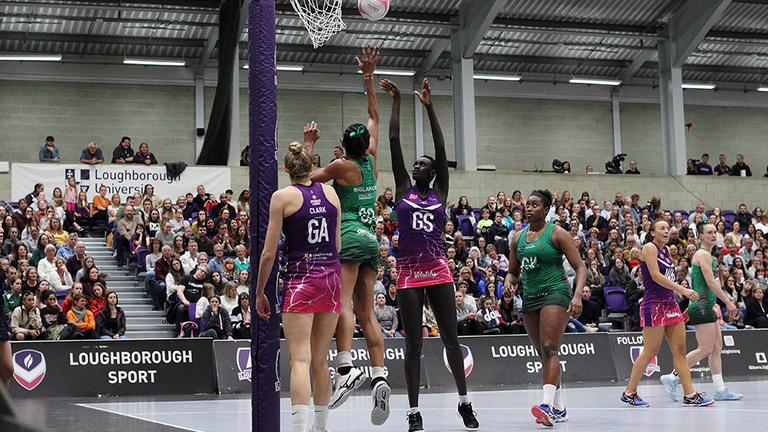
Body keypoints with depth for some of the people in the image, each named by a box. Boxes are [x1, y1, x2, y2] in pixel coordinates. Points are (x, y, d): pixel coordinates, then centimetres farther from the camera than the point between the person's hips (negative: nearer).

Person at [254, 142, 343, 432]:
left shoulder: (283, 196, -4)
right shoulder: (330, 192, 9)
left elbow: (268, 253, -5)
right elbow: (338, 245, 13)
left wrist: (259, 292, 5)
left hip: (301, 279, -5)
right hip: (333, 279, 5)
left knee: (300, 360, -9)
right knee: (321, 361, 14)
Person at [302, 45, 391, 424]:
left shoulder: (342, 166, -4)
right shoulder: (371, 161, 11)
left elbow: (308, 177, 9)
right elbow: (374, 116, 22)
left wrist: (308, 146, 20)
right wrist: (368, 77, 24)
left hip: (348, 236, -6)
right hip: (371, 239, 6)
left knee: (343, 302, -18)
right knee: (366, 313, 3)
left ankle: (345, 368, -33)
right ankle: (379, 376, -8)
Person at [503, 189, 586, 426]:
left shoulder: (557, 234, -4)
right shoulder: (518, 237, 12)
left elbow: (580, 267, -7)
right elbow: (513, 271, 21)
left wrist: (577, 295, -22)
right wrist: (509, 280, -3)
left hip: (555, 293, -6)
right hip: (529, 298, 6)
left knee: (549, 349, -20)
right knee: (544, 353, 8)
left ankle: (547, 405, -30)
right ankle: (560, 409, 16)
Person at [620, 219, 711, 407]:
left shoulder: (665, 250, 17)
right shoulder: (649, 247, -8)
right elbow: (656, 276, -17)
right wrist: (683, 290, -20)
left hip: (670, 304, 8)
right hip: (653, 305, -8)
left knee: (680, 350, 3)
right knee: (650, 351, -5)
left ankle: (690, 395, 3)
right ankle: (629, 393, 7)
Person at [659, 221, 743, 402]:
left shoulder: (705, 254, 20)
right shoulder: (703, 254, -12)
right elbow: (710, 282, -18)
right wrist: (728, 302, -16)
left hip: (706, 307, 10)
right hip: (702, 307, -10)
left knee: (717, 348, 7)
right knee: (705, 350, -10)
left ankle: (720, 389, 7)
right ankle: (672, 378, -4)